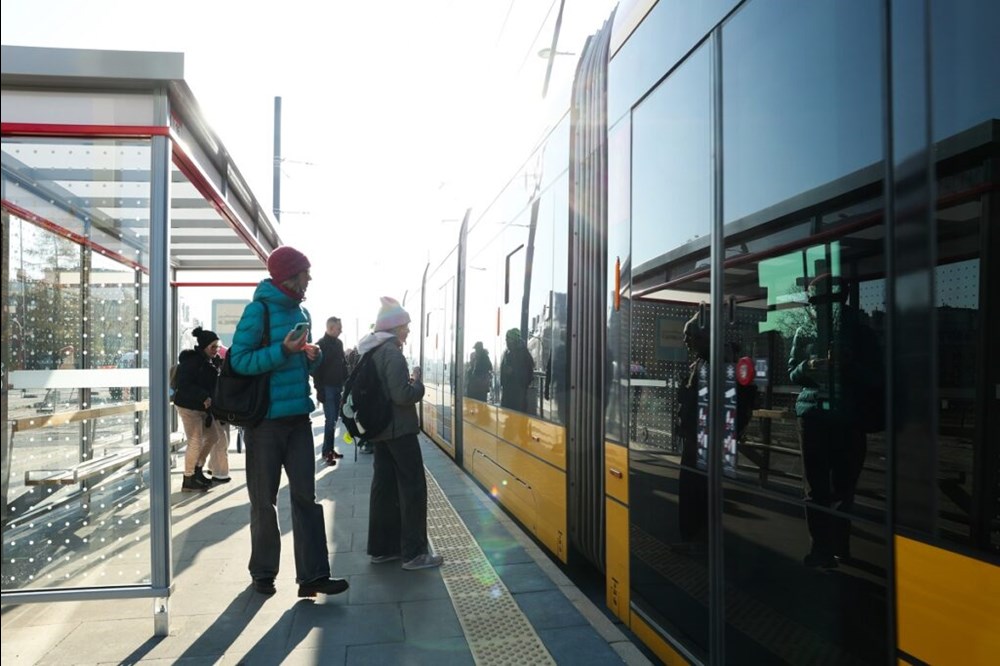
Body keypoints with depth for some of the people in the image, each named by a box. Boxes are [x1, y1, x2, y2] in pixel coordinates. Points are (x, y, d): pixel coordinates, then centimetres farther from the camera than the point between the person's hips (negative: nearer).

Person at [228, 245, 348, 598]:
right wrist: (282, 350, -23)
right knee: (264, 499, 6)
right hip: (266, 419, -6)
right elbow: (239, 360, -14)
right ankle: (263, 572, 22)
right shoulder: (258, 310, -9)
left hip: (298, 417, 6)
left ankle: (313, 574, 5)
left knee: (305, 495, 3)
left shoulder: (301, 312, 13)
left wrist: (313, 357, 0)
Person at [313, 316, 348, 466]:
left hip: (338, 386, 7)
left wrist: (346, 382, 8)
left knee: (334, 419, 11)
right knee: (330, 420, -7)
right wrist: (319, 389, -17)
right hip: (327, 387, -7)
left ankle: (330, 449, 19)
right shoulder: (321, 344, -9)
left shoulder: (338, 343, 12)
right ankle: (326, 451, 1)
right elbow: (316, 368, -13)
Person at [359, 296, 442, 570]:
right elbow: (403, 395, -25)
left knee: (384, 486, 12)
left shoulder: (372, 351, 11)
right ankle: (414, 553, 1)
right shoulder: (392, 352, -18)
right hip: (398, 429, -9)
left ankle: (382, 547, 19)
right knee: (413, 487, -3)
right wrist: (417, 382, -7)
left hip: (380, 428, 10)